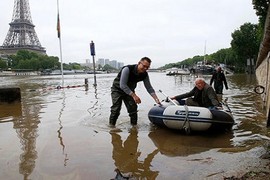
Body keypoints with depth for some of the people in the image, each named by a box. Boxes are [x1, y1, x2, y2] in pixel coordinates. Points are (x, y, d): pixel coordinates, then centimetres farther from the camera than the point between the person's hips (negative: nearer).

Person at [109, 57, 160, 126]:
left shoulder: (145, 74, -14)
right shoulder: (127, 69, -32)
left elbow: (149, 88, -4)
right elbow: (122, 85, -35)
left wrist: (156, 99, -16)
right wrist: (134, 95, -41)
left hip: (129, 90, 5)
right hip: (117, 89, -5)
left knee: (133, 108, -3)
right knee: (116, 109, -13)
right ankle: (111, 126, 0)